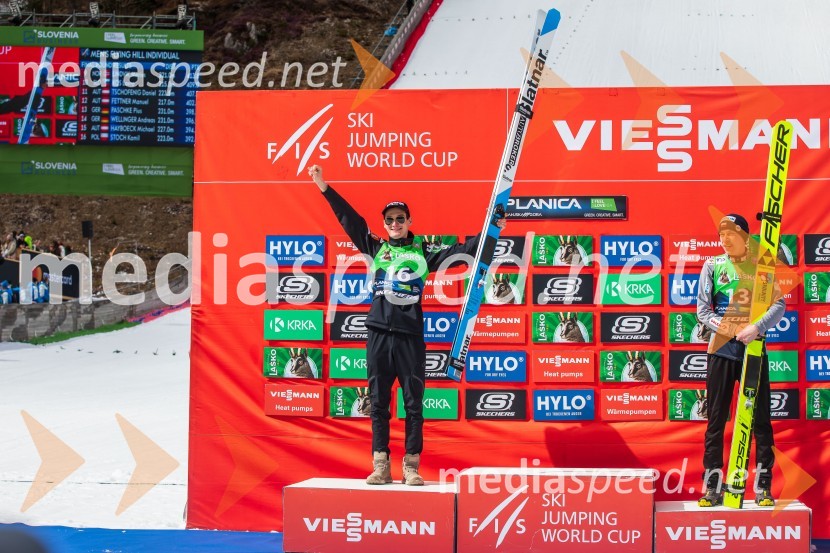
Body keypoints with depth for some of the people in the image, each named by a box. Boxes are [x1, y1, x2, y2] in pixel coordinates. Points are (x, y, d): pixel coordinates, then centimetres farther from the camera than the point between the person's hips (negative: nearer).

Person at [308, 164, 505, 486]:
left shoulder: (423, 253, 9)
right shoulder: (375, 249, 13)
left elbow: (460, 251, 10)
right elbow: (349, 219, 11)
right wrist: (325, 189, 9)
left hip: (410, 335, -1)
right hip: (379, 334, 1)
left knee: (413, 403, 0)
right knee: (378, 402, 3)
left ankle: (411, 467, 4)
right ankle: (380, 466, 6)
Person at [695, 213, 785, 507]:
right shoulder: (713, 265, 6)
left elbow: (779, 304, -3)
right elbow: (703, 310, 0)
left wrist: (756, 329, -19)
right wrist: (734, 331, -13)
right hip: (722, 351, 0)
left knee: (761, 418, 0)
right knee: (716, 419, 1)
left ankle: (763, 485, 5)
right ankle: (713, 485, 5)